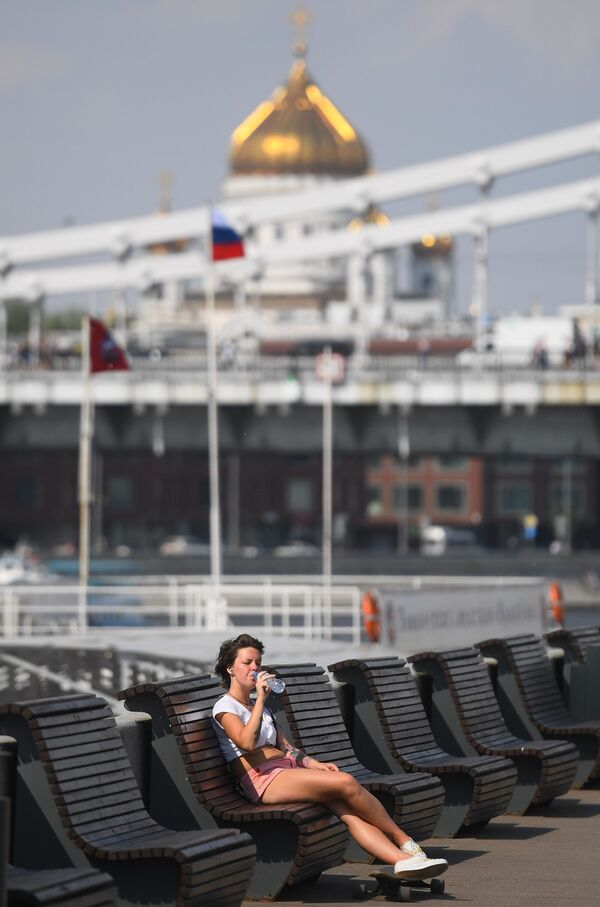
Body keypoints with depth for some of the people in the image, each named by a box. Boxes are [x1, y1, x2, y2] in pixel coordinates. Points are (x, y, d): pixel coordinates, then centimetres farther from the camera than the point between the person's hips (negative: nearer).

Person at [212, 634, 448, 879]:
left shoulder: (260, 707, 29)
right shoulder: (225, 707, 3)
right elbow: (247, 742, -16)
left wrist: (314, 764, 7)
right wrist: (260, 700, -13)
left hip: (288, 770, 8)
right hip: (262, 779, -8)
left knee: (347, 808, -20)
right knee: (345, 782, -25)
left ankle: (403, 859, -38)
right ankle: (405, 843, -14)